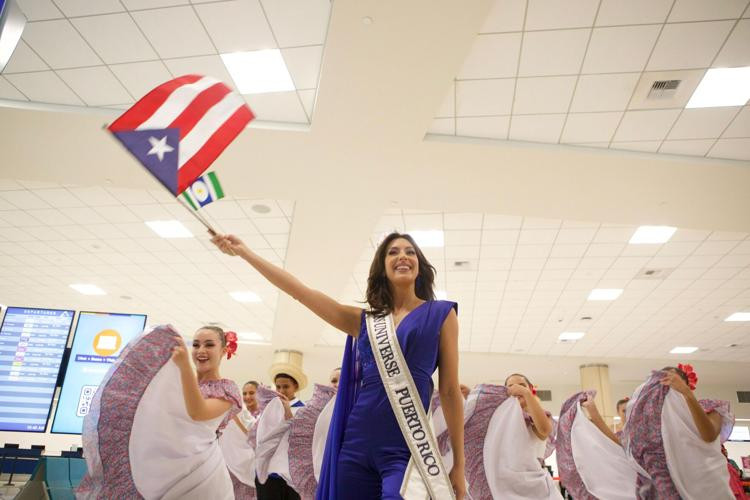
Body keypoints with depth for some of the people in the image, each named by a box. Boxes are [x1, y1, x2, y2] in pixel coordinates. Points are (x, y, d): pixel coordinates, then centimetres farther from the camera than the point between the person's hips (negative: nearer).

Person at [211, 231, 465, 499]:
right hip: (357, 442, 4)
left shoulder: (440, 314, 4)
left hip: (406, 447, -3)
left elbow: (450, 390, 3)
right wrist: (244, 252, 10)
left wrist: (458, 464, 2)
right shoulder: (363, 320, 12)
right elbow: (301, 292, 10)